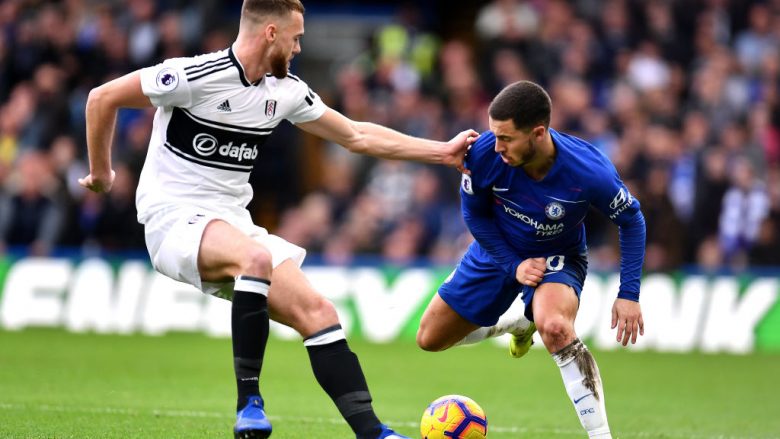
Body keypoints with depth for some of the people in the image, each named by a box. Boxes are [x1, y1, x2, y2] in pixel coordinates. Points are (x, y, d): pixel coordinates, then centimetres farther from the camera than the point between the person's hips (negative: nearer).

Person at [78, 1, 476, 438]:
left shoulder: (286, 90, 7)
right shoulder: (196, 76, -15)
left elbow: (358, 136, 17)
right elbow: (103, 98, -10)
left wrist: (443, 152, 15)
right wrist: (101, 172, 0)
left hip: (233, 225, 7)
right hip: (174, 220, -7)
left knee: (317, 311, -9)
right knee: (255, 256, -37)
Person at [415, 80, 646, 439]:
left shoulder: (589, 171, -34)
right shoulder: (484, 153, -30)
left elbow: (631, 220, -14)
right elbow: (474, 212, -8)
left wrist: (629, 295, -17)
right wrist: (513, 265, -16)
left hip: (559, 257, -4)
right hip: (500, 252, 4)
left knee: (555, 327, -37)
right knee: (429, 339, 10)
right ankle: (519, 324, 37)